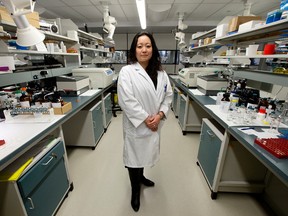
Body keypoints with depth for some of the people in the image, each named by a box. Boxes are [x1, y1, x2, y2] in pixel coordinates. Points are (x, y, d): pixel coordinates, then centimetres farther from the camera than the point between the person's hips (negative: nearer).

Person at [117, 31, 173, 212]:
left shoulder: (160, 72, 4)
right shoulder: (127, 72, -12)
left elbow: (168, 95, 3)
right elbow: (126, 100, -19)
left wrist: (159, 115, -11)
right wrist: (145, 119, -17)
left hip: (155, 124, 5)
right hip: (136, 125, -4)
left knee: (145, 152, 24)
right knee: (134, 155, 13)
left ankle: (140, 176, 54)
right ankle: (135, 189, 41)